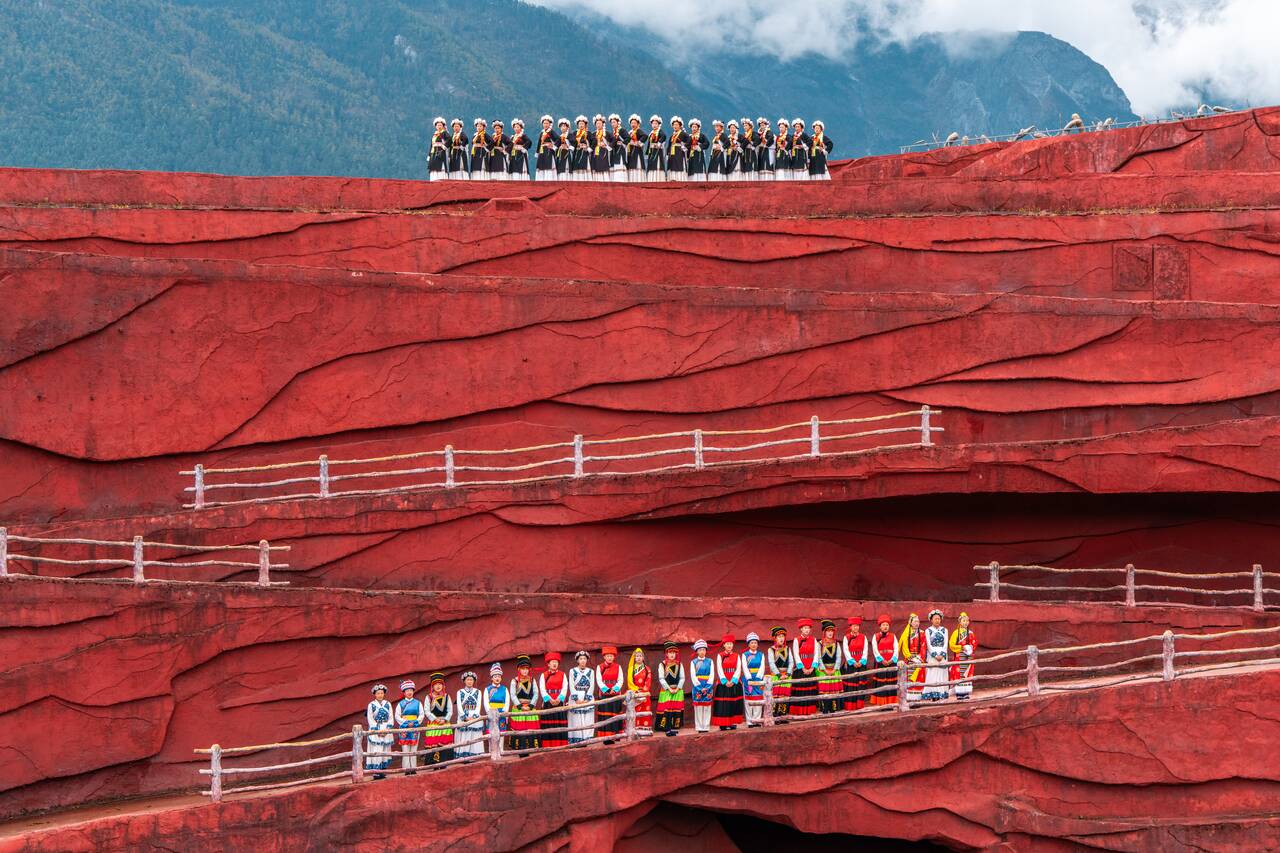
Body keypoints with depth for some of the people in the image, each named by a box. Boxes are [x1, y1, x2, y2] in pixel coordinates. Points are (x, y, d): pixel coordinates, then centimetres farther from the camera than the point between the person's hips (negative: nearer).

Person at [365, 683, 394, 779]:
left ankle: (383, 771, 9)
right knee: (376, 751, -9)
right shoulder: (371, 705, 0)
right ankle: (376, 772, -10)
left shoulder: (388, 704, 9)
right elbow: (370, 720, -4)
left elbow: (391, 718, 7)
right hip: (375, 731, -4)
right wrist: (378, 731, -12)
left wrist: (387, 729, -8)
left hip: (386, 730, 4)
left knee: (385, 752, 4)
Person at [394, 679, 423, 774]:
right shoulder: (400, 704, 3)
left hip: (415, 728, 2)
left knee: (414, 750, 4)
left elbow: (421, 715, 6)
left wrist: (415, 723, -9)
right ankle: (407, 769, -2)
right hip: (404, 729, -2)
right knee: (405, 750, -4)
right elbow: (397, 716, 0)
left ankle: (413, 768, 8)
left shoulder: (418, 703, 7)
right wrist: (406, 723, -11)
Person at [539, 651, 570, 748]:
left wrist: (559, 699, -16)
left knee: (560, 726, -5)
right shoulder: (543, 675, 10)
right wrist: (549, 699, -18)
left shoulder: (562, 675, 13)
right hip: (548, 703, -1)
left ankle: (561, 747, -5)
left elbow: (565, 688, 1)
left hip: (560, 703, 1)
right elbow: (542, 689, -2)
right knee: (548, 727, -6)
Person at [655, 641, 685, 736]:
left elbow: (682, 678, 5)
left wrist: (677, 689, -8)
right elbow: (661, 679, -6)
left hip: (677, 691, 3)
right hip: (666, 691, -3)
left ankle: (675, 728, 7)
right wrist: (669, 689, -12)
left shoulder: (679, 665, 8)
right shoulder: (662, 665, -1)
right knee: (667, 710, -10)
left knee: (677, 709, 1)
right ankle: (668, 729, -10)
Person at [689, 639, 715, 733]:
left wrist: (707, 687, -9)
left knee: (707, 707, 1)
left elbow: (712, 675, 3)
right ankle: (699, 727, 2)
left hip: (708, 687, 1)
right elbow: (693, 676, -1)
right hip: (697, 687, -1)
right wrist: (700, 687, -10)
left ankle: (706, 726, 4)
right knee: (698, 707, -2)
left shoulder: (710, 661, 8)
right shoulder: (693, 662, 5)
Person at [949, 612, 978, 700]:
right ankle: (959, 693, -5)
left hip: (968, 656, 4)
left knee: (967, 674, 2)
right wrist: (962, 647, -15)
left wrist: (971, 648, -7)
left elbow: (975, 644, 13)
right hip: (959, 656, -4)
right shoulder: (956, 632, 0)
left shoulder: (970, 633, 11)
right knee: (958, 674, -7)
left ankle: (966, 693, 5)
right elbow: (952, 645, -5)